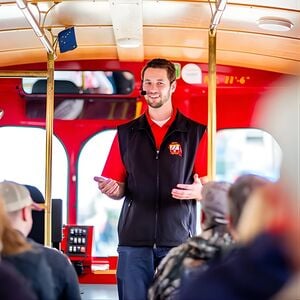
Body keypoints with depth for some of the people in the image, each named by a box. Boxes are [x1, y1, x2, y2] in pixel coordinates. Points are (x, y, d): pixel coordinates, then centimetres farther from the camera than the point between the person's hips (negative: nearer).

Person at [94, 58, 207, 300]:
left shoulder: (195, 133, 6)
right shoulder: (126, 134, 12)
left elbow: (208, 189, 4)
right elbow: (119, 187, 13)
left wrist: (197, 191, -18)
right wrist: (112, 189, -10)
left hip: (179, 238, -1)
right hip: (134, 238, 2)